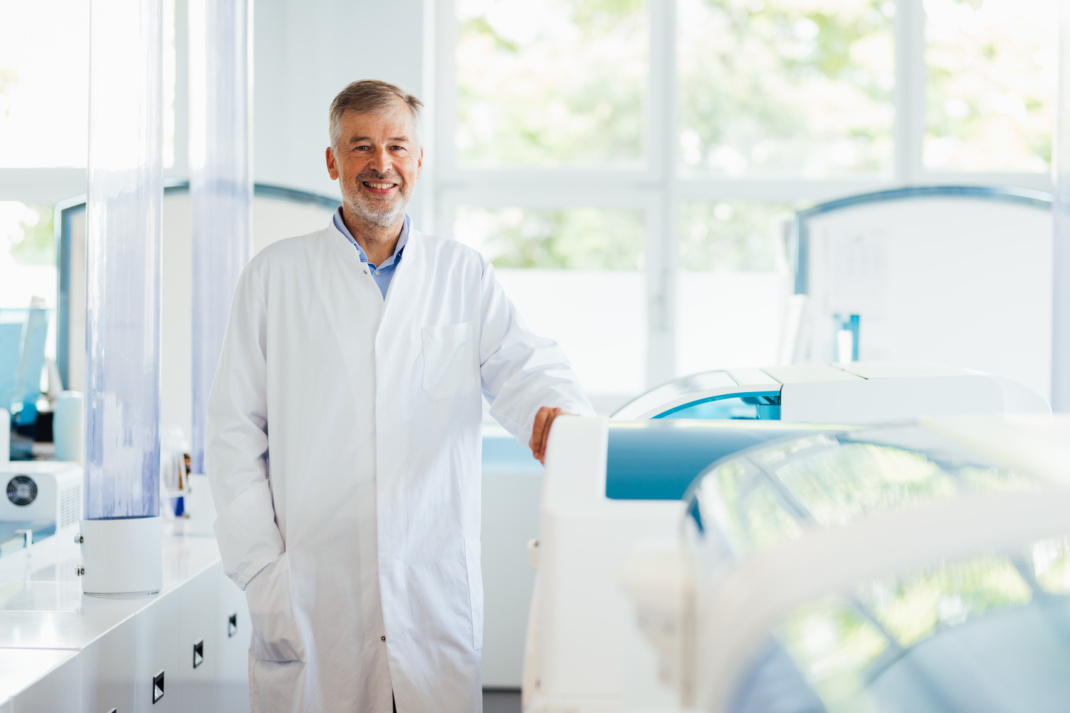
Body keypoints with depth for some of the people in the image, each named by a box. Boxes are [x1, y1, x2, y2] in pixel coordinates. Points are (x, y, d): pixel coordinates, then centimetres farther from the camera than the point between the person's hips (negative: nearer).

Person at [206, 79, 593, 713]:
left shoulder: (463, 274, 12)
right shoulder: (276, 276, 8)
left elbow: (522, 366, -3)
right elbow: (234, 431, 5)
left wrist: (557, 411, -28)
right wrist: (261, 572, -5)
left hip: (437, 599, 1)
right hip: (313, 598, -1)